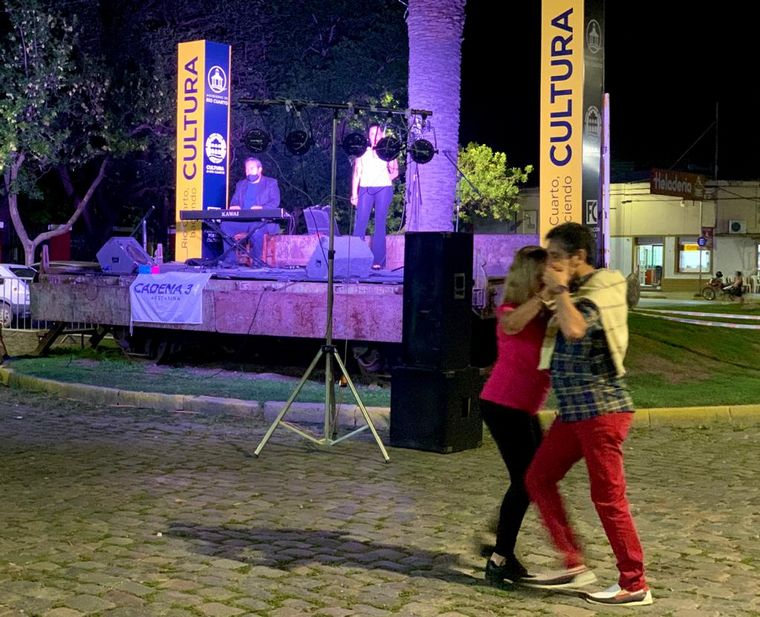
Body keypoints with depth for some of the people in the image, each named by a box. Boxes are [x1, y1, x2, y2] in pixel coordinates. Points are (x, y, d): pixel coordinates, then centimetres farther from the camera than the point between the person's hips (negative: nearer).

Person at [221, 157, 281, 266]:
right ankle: (230, 260, -21)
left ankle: (256, 260, -24)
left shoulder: (271, 183, 10)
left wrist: (262, 208, -24)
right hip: (241, 220, 4)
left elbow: (275, 202, -4)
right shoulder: (241, 185, 25)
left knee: (256, 228, -39)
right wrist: (234, 207, -9)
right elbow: (234, 202, 18)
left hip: (262, 221, -4)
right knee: (226, 225, -26)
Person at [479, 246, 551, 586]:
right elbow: (511, 324, -37)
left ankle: (501, 548, 27)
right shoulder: (510, 310, -13)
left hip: (524, 408, 8)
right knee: (525, 479, -8)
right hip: (502, 405, -8)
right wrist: (545, 295, -37)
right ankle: (499, 560, -1)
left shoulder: (546, 314, 8)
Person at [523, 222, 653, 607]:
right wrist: (551, 295, 12)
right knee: (539, 478, 11)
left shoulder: (600, 291, -14)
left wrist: (560, 291, -20)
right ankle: (574, 566, 16)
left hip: (601, 410, -10)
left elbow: (574, 330, -33)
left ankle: (634, 585, 9)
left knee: (608, 498, -3)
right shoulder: (578, 292, 14)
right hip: (574, 411, 10)